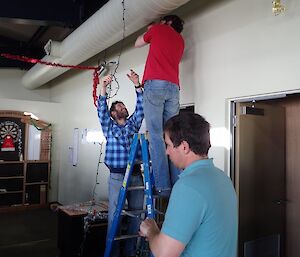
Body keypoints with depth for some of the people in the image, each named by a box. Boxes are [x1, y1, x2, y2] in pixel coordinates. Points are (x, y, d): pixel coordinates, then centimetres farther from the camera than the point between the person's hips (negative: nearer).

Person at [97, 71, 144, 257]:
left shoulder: (133, 123, 15)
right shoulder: (109, 126, 9)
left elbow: (140, 107, 6)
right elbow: (101, 109, -4)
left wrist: (137, 85, -3)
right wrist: (103, 88, -17)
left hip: (136, 175, 3)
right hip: (117, 176, -3)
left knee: (136, 214, 7)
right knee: (114, 215, 0)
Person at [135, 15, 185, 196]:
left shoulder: (158, 29, 17)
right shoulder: (180, 40, 28)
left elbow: (137, 44, 29)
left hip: (155, 84, -5)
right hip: (174, 87, 5)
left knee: (156, 136, -11)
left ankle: (163, 185, -17)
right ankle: (178, 183, -6)